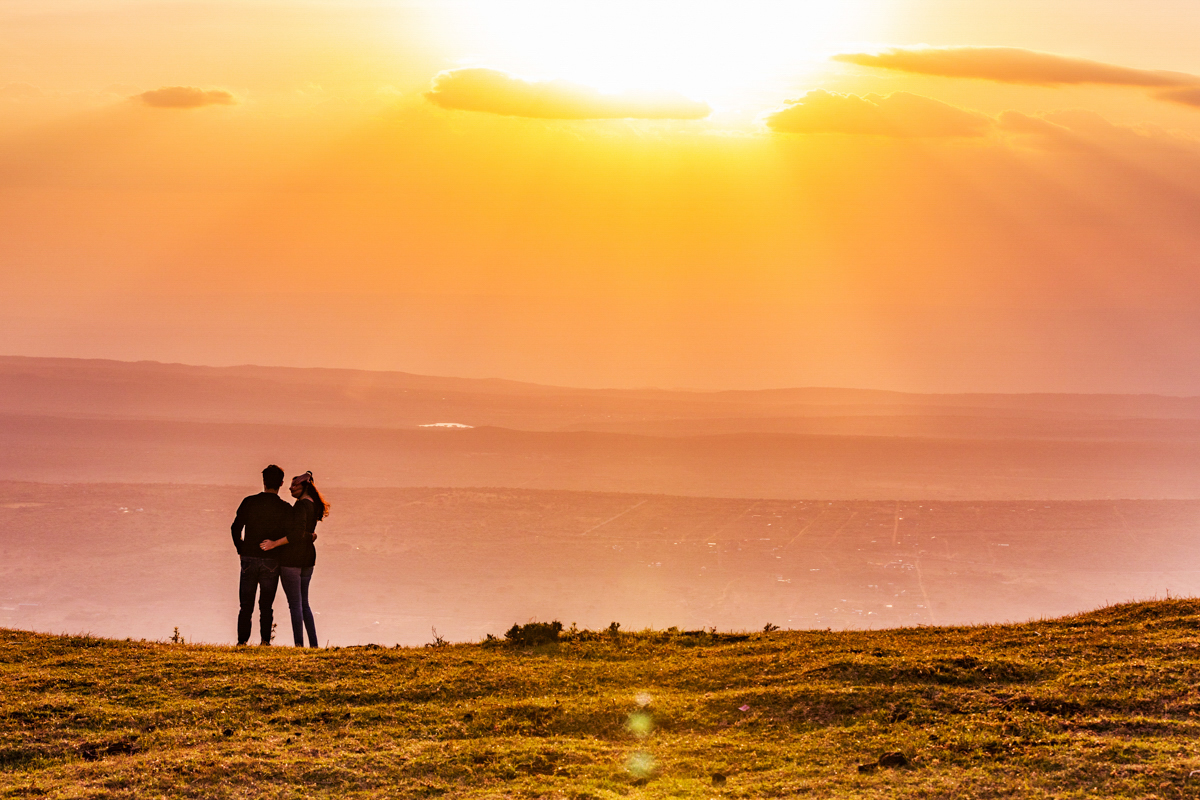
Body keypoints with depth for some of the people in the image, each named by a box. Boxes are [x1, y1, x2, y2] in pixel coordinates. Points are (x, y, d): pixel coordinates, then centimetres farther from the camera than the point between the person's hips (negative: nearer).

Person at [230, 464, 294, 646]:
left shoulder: (249, 502, -1)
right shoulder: (285, 508, -4)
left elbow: (236, 528, 0)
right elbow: (289, 535, -7)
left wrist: (241, 550, 13)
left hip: (249, 558, 1)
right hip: (271, 562, -1)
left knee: (246, 605, 9)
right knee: (266, 606, 7)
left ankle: (242, 641, 4)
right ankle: (265, 641, 0)